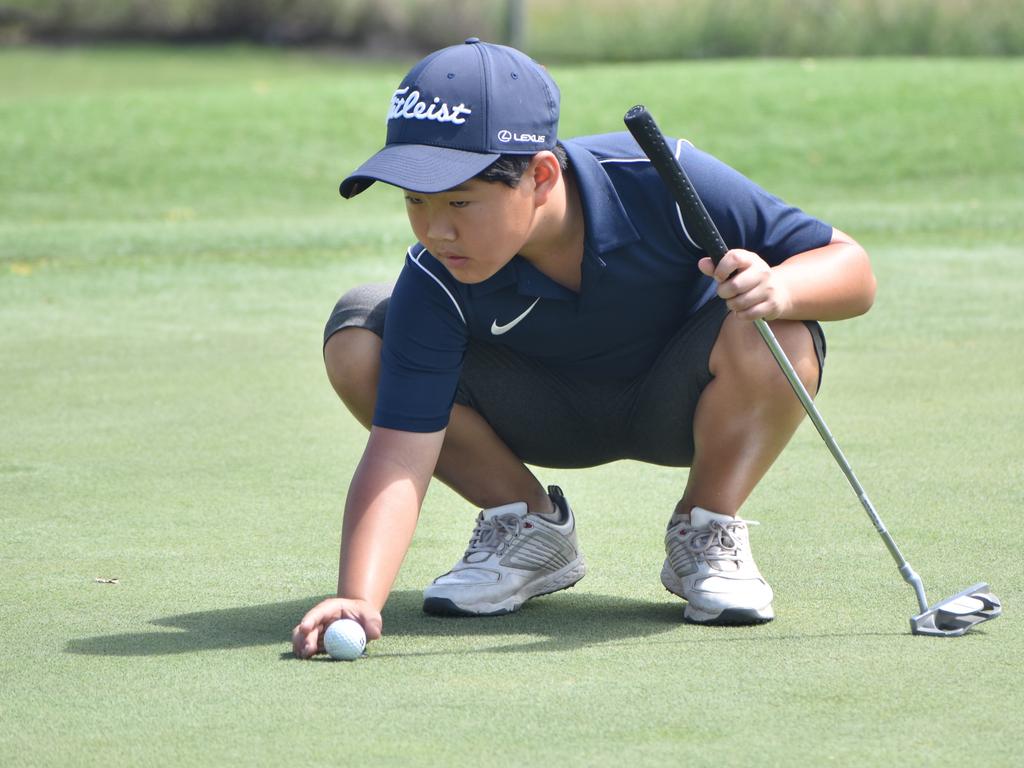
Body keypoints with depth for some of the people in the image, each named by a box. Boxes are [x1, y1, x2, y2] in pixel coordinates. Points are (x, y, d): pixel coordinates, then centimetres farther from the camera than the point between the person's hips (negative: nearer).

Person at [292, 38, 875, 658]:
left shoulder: (661, 182, -33)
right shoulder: (436, 283, -29)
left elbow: (850, 266, -27)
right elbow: (400, 453, -34)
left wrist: (780, 288, -50)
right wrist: (359, 599, -50)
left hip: (677, 404, -1)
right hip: (549, 415, 2)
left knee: (774, 336, -37)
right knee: (357, 340, -23)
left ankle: (707, 529, -6)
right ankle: (530, 523, 0)